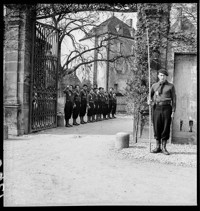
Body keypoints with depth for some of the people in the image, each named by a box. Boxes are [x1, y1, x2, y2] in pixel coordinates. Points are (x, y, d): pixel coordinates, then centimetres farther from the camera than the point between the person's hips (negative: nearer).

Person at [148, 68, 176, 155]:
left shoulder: (171, 86, 5)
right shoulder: (154, 86, 11)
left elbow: (174, 99, 4)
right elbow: (150, 95, 21)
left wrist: (173, 111, -3)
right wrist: (149, 101, -3)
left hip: (166, 108, -1)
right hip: (156, 108, 2)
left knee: (166, 128, 0)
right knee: (157, 127, 2)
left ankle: (164, 148, 10)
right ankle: (158, 147, 13)